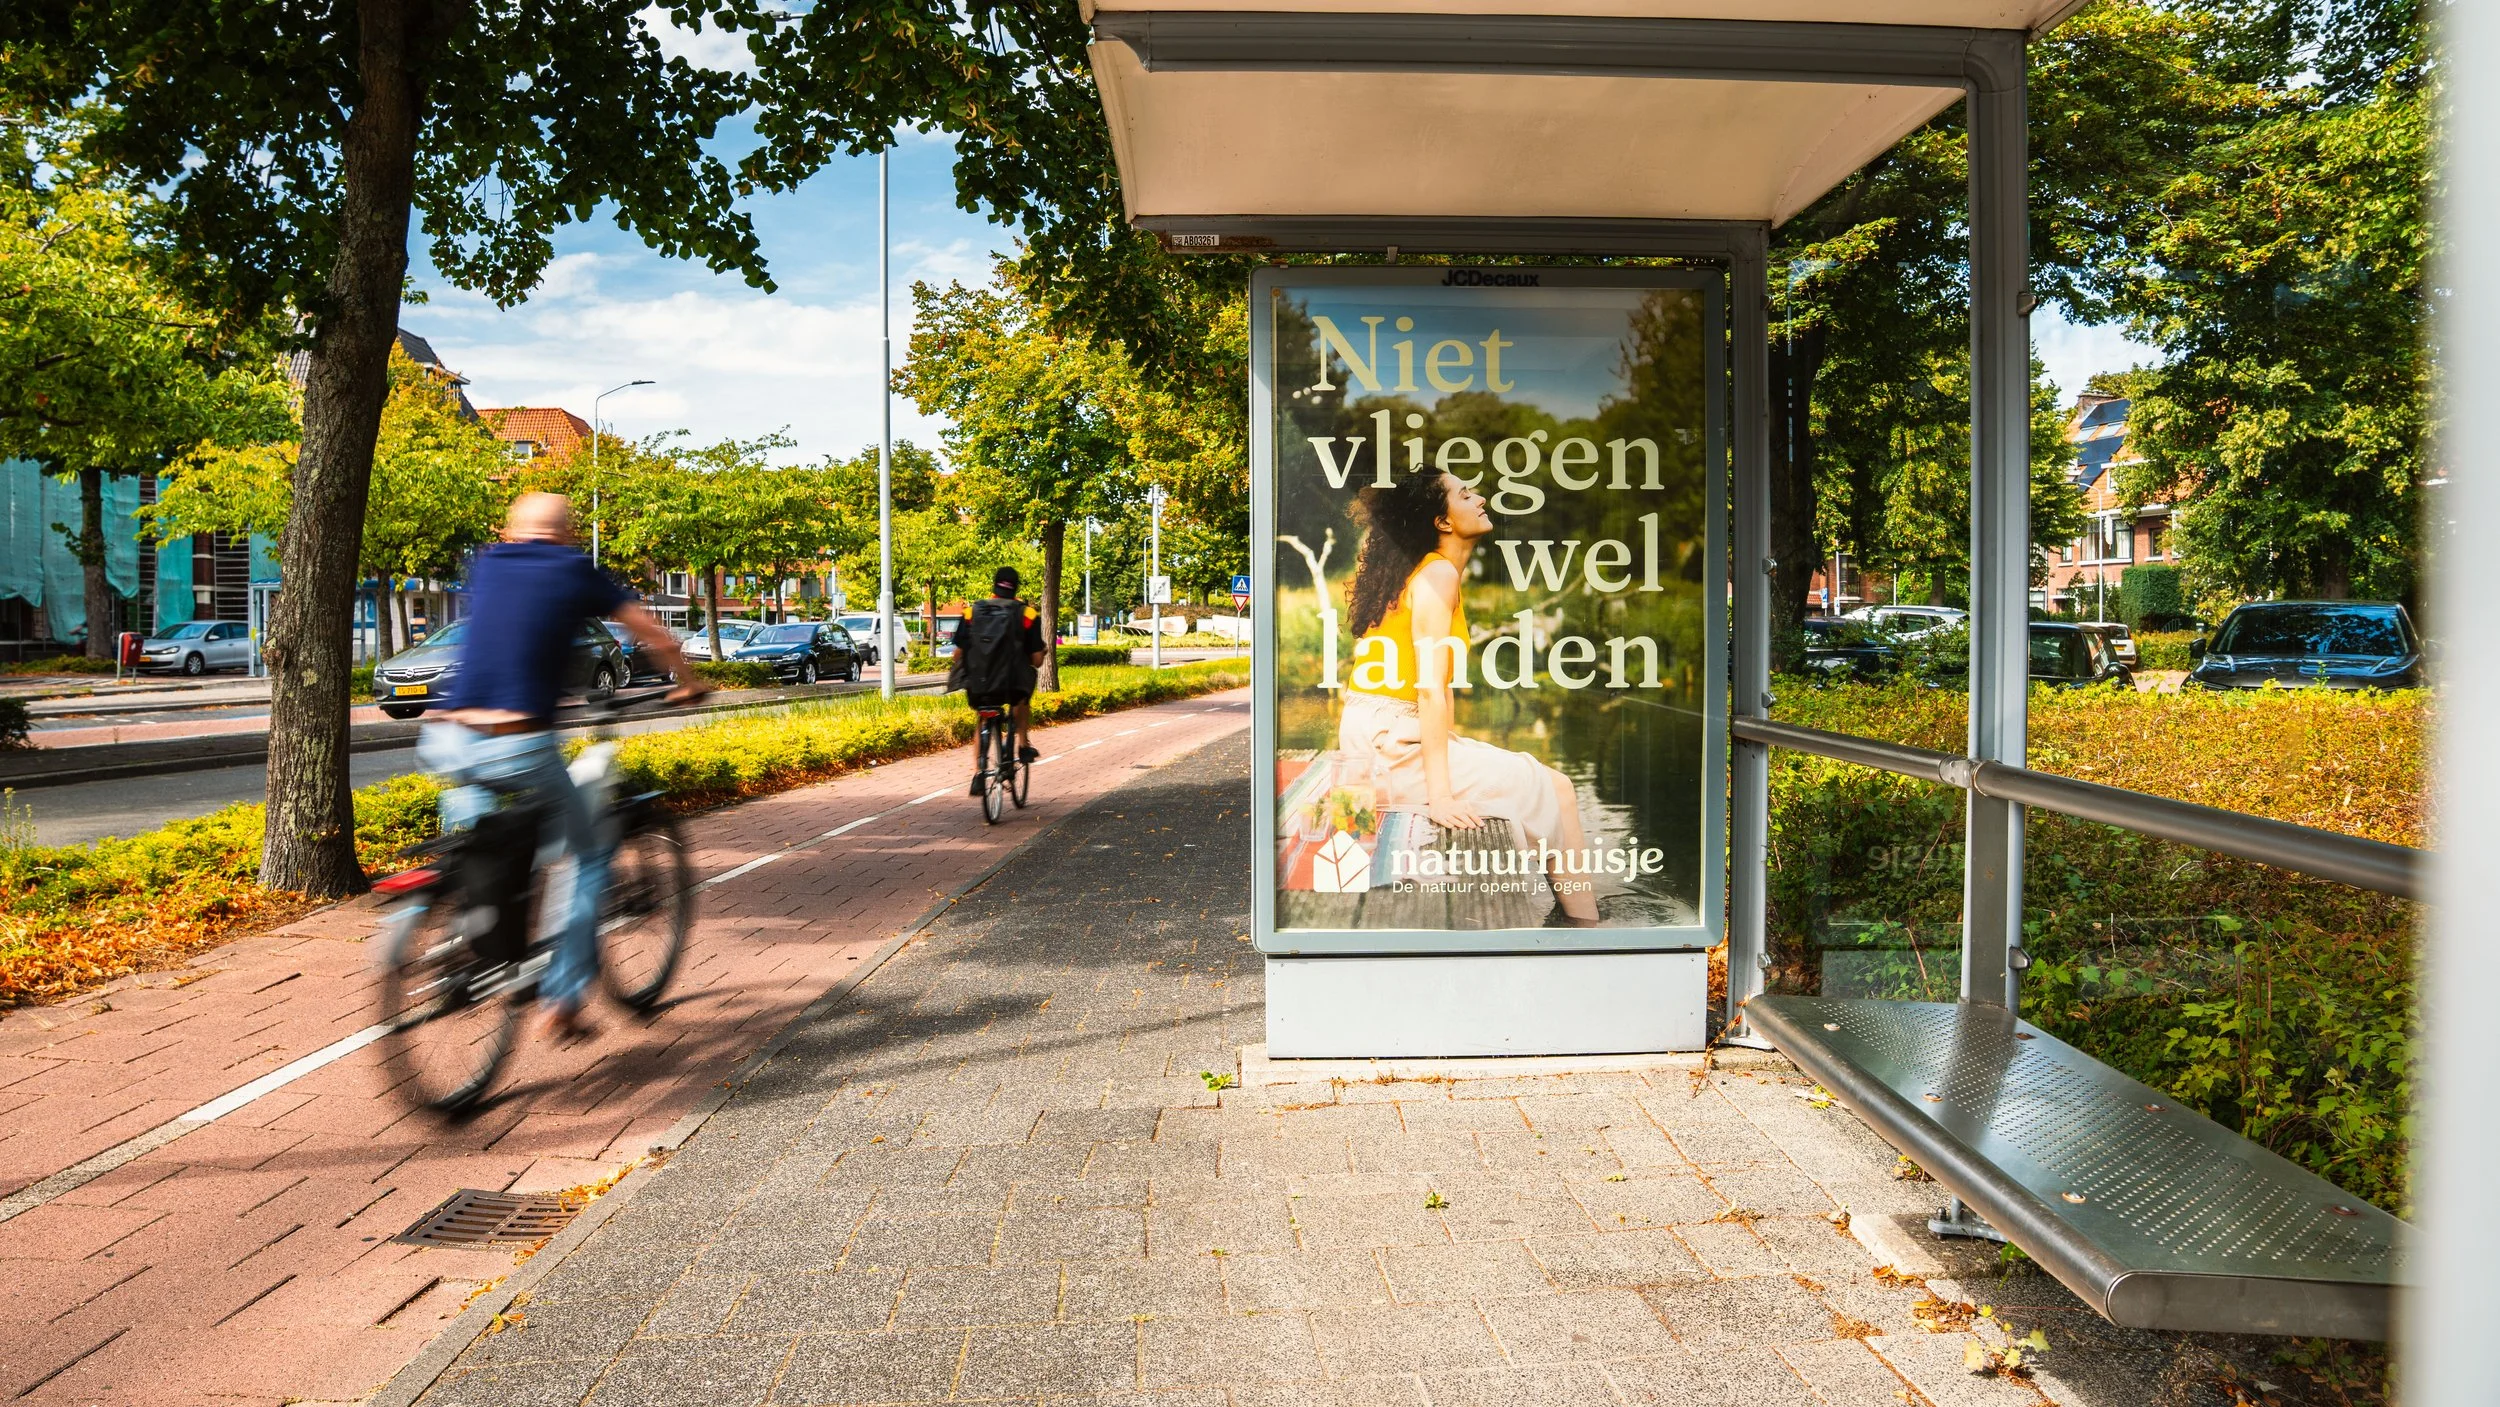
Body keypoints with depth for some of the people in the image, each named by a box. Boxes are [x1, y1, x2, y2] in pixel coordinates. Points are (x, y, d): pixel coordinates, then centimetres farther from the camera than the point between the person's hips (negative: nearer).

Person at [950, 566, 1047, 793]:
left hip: (977, 687, 2)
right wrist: (1044, 651, 21)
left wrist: (953, 674, 24)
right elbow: (1036, 661, -2)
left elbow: (958, 653, 3)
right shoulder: (1027, 614, -1)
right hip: (1010, 686, -2)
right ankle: (1023, 745, 28)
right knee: (1022, 696, 33)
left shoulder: (972, 612, 4)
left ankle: (978, 774, 18)